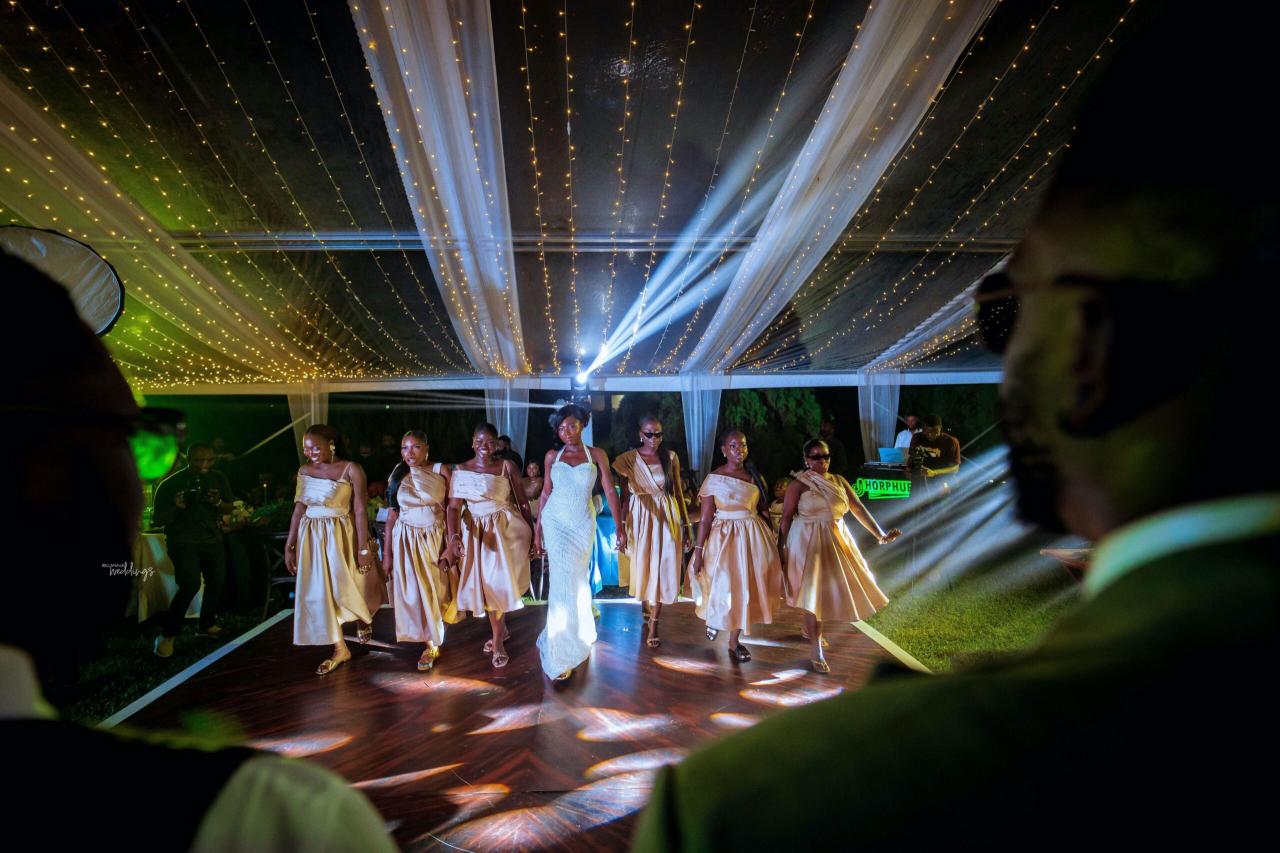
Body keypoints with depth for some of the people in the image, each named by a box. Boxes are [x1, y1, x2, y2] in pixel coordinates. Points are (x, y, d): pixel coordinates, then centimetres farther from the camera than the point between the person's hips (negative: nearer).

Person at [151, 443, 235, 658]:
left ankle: (207, 625, 33)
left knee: (217, 583, 11)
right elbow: (157, 520, -8)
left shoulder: (219, 478, -2)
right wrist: (177, 508, -27)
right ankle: (166, 635, -6)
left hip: (212, 539, 5)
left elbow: (230, 508, 6)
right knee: (190, 585, -20)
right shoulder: (170, 484, -12)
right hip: (182, 541, -5)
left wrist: (218, 503, -17)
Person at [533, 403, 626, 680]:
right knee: (565, 584, -7)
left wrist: (620, 527, -7)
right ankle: (560, 656, 1)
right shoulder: (552, 456, 3)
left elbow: (610, 492, -2)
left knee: (578, 582, 11)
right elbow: (546, 493, 7)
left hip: (584, 523, 1)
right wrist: (538, 530, 7)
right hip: (556, 522, 0)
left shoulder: (597, 455, 0)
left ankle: (572, 641, 33)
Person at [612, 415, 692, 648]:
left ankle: (653, 625, 11)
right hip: (640, 518, -1)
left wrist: (686, 527, 4)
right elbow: (624, 497, -1)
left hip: (667, 518, 1)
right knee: (642, 568, 11)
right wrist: (621, 528, -4)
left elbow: (678, 493, 4)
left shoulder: (671, 457, 1)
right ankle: (646, 610, 38)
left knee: (662, 570, 2)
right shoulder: (628, 459, -3)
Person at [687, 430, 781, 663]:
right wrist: (698, 551, -10)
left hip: (753, 535, 4)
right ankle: (715, 617, 38)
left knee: (747, 586, 8)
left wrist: (770, 541, 9)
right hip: (724, 536, -4)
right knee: (725, 585, 3)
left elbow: (764, 511, 9)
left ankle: (734, 641, 24)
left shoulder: (755, 475, 3)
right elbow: (706, 518, -9)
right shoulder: (714, 478, -8)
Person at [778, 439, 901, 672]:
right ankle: (816, 651, 4)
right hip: (808, 542, -6)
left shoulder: (839, 481, 4)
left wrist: (879, 535, -8)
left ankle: (810, 629, 38)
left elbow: (858, 508, 0)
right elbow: (786, 518, -10)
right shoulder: (799, 485, -10)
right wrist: (783, 550, -11)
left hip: (836, 540, 6)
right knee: (814, 592, -4)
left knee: (832, 587, 15)